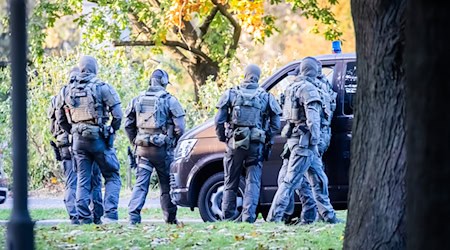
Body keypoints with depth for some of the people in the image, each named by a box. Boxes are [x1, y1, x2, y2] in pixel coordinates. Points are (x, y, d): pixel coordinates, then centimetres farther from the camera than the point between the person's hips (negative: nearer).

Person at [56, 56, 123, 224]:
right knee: (112, 176, 6)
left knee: (83, 179, 11)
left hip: (78, 140, 4)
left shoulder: (68, 90, 7)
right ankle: (110, 214, -8)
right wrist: (112, 131, 7)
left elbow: (60, 119, 12)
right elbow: (117, 114, -9)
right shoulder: (102, 88, -7)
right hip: (99, 139, -4)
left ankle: (84, 218, 6)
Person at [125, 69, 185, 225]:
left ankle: (134, 215, -12)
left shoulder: (138, 100, 7)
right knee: (166, 184, 10)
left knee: (141, 183, 3)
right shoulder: (169, 101, -5)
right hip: (162, 149, -3)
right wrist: (173, 143, 8)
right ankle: (170, 218, 17)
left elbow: (128, 125, 10)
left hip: (142, 149, 3)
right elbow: (180, 127, -7)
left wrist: (135, 142, 19)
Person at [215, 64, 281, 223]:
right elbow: (276, 124, 4)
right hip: (256, 144, 0)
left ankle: (228, 216, 13)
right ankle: (249, 216, -11)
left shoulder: (231, 94, 3)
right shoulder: (266, 97, 5)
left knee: (231, 182, 10)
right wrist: (268, 140, 16)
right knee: (253, 182, 1)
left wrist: (222, 138, 13)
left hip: (235, 144, 0)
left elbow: (219, 121, 0)